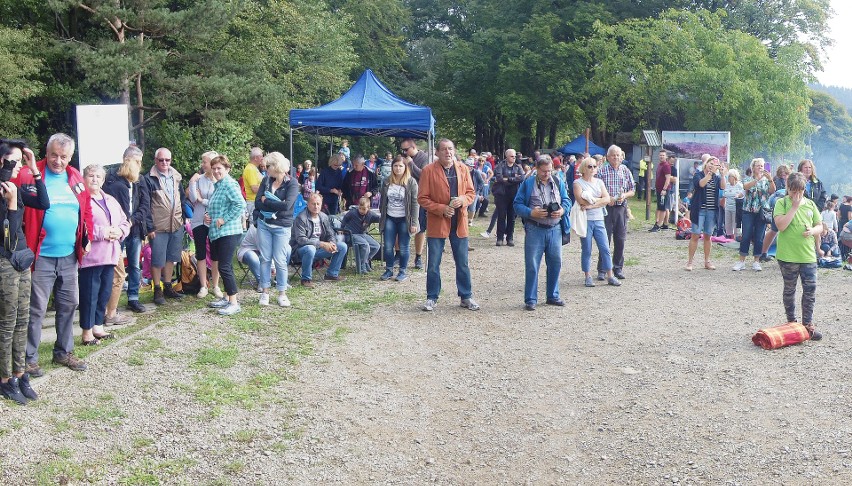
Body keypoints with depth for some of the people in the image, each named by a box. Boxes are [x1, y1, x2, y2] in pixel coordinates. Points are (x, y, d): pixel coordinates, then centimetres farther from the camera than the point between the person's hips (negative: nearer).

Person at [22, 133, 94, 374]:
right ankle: (29, 358, 13)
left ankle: (63, 352, 30)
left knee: (68, 305, 15)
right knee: (36, 309, 2)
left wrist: (86, 238, 8)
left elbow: (86, 209, 14)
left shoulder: (75, 178, 8)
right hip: (41, 257, -6)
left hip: (69, 256, 6)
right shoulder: (30, 175, -9)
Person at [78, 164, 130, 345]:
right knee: (90, 294, -3)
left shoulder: (111, 200, 18)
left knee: (105, 292, 14)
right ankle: (87, 332, 6)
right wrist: (102, 233, -20)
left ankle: (98, 326, 26)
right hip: (90, 256, -8)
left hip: (109, 255, 8)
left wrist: (120, 231, -2)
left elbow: (125, 222, 20)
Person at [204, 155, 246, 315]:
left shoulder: (230, 184, -12)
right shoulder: (218, 185, 19)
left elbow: (240, 204, -24)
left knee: (224, 267, -11)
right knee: (225, 266, 14)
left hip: (228, 232, -10)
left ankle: (234, 303, -6)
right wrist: (208, 216, 11)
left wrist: (224, 219, -20)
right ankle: (227, 298, 22)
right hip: (217, 233, 10)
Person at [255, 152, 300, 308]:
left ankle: (282, 293, 13)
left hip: (282, 227, -4)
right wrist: (276, 205, -17)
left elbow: (287, 205, -22)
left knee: (280, 260, 0)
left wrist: (266, 202, -11)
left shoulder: (292, 183, -9)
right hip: (264, 224, 4)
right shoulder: (266, 180, 4)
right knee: (265, 258, 6)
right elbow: (257, 203, -4)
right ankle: (265, 291, 15)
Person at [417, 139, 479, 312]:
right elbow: (422, 198, -6)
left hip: (459, 223, 3)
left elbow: (471, 193, 9)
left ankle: (466, 297, 22)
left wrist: (463, 200, -13)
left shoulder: (463, 169, 5)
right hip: (436, 224, -3)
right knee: (433, 264, 4)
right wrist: (441, 209, -17)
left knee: (463, 263, 11)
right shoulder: (428, 171, -6)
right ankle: (432, 298, 17)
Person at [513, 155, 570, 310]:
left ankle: (552, 296, 24)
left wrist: (562, 210, -8)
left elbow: (567, 200, 13)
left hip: (555, 229, 4)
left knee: (555, 263, 10)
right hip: (535, 229, -4)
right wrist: (531, 213, -18)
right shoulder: (528, 183, -2)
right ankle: (530, 300, 6)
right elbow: (517, 204, -2)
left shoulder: (558, 182, 9)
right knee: (532, 265, -2)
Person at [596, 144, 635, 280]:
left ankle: (618, 268, 17)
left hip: (621, 208, 3)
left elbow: (632, 191, 13)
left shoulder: (626, 171, 9)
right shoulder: (602, 171, -1)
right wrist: (607, 198, -16)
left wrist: (624, 195, -8)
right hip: (606, 208, -3)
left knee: (620, 240, 6)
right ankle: (602, 270, 5)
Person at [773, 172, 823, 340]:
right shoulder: (781, 203, -5)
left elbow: (820, 226, 13)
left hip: (808, 255, 4)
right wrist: (795, 206, -19)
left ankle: (808, 323, 14)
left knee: (810, 289, 2)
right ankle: (791, 322, 22)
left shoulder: (810, 204, 8)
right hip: (788, 255, -3)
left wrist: (813, 231, -10)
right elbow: (781, 226, -19)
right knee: (789, 290, 9)